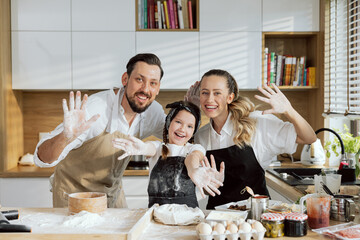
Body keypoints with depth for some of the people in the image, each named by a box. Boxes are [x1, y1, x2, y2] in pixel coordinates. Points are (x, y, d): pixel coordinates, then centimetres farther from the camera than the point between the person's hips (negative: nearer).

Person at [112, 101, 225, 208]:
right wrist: (143, 148, -38)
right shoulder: (158, 147, 11)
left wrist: (193, 170, -37)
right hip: (156, 208, -1)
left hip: (188, 207, 1)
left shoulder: (195, 148, 10)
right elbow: (150, 148, -13)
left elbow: (193, 157, -13)